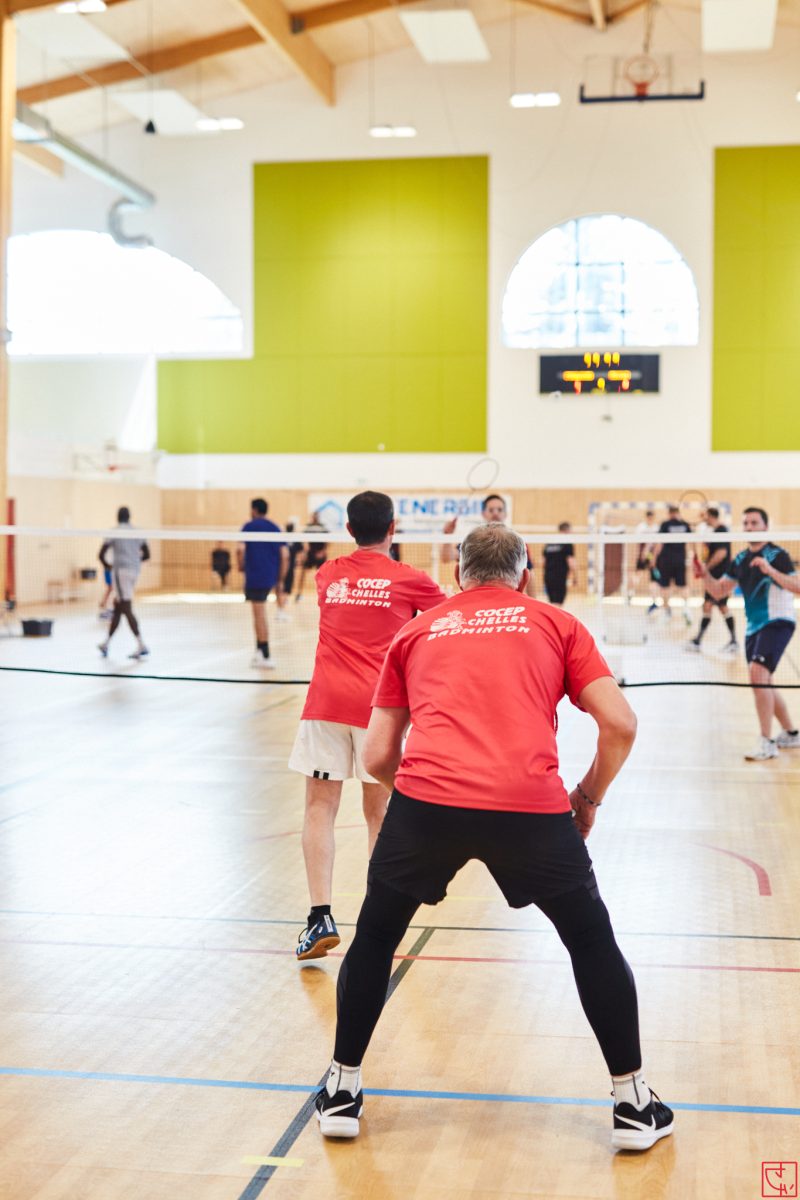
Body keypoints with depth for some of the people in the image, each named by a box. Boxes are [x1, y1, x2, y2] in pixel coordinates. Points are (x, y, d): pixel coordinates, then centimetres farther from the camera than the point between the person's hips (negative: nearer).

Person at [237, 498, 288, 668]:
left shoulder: (249, 526, -2)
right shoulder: (275, 528, 11)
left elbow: (241, 549, -16)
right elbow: (284, 555, 4)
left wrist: (241, 566, 2)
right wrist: (280, 578, 10)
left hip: (254, 577, -5)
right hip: (271, 578, 5)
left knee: (260, 615, -5)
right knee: (259, 614, 17)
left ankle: (265, 656, -6)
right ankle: (259, 651, 15)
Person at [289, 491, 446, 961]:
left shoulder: (327, 575, 12)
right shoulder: (410, 580, 4)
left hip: (326, 703, 1)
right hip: (379, 704, -1)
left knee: (321, 807, 2)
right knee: (379, 813, 9)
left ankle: (321, 916, -10)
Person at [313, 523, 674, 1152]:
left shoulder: (417, 631, 22)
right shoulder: (556, 624, 19)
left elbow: (378, 756, 18)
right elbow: (620, 725, 7)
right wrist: (589, 796, 23)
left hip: (426, 798, 1)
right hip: (531, 803, -1)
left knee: (374, 935, 26)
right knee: (592, 941, 22)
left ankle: (343, 1089, 32)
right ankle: (634, 1101, 27)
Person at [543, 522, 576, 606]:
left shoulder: (549, 544, 13)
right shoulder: (568, 544, -5)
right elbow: (571, 563, -11)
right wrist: (573, 578, 0)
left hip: (548, 578, 7)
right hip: (560, 578, -7)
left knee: (553, 603, 17)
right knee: (557, 604, -9)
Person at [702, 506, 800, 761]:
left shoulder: (777, 555, -10)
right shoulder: (740, 560, 10)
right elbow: (718, 592, 11)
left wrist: (771, 571, -34)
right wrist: (705, 573, -7)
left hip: (777, 622, -8)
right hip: (754, 627, 8)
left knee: (758, 673, -24)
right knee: (764, 684, 15)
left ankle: (766, 742, -19)